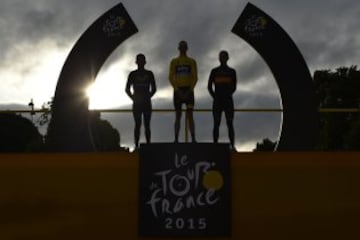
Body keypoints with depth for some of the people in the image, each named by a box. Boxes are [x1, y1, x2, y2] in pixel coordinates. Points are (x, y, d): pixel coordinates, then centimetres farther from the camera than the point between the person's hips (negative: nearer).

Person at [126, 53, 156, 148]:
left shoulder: (149, 74, 8)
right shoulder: (132, 74, 5)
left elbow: (153, 89, 9)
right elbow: (127, 89, 7)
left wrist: (148, 97, -1)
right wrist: (133, 98, -2)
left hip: (147, 103, 1)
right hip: (137, 103, -1)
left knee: (147, 125, -2)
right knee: (137, 124, -4)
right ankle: (136, 145, -5)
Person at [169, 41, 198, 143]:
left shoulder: (192, 61, 8)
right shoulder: (174, 61, 9)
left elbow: (195, 77, 1)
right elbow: (171, 77, 1)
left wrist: (189, 91, -11)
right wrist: (177, 90, -11)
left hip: (189, 90, -1)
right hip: (178, 90, 1)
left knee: (190, 115, -7)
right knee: (178, 116, 0)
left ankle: (193, 138, -9)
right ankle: (176, 139, 1)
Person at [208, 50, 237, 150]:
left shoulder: (232, 72, 7)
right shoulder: (214, 71, 7)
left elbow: (234, 87, 5)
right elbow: (209, 86, 6)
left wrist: (227, 96, -5)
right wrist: (215, 97, -2)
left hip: (228, 101, 0)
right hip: (217, 102, 0)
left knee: (230, 124, -3)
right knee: (216, 124, -3)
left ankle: (232, 146, -3)